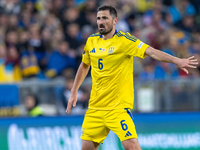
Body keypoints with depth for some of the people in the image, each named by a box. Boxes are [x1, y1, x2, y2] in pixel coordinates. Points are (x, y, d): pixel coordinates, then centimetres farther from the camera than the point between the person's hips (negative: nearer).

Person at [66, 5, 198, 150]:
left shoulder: (123, 40, -9)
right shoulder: (92, 41, 8)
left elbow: (150, 51, -21)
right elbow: (84, 66, 24)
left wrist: (177, 60, -34)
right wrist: (74, 93, 24)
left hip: (118, 106, -5)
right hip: (95, 107, 5)